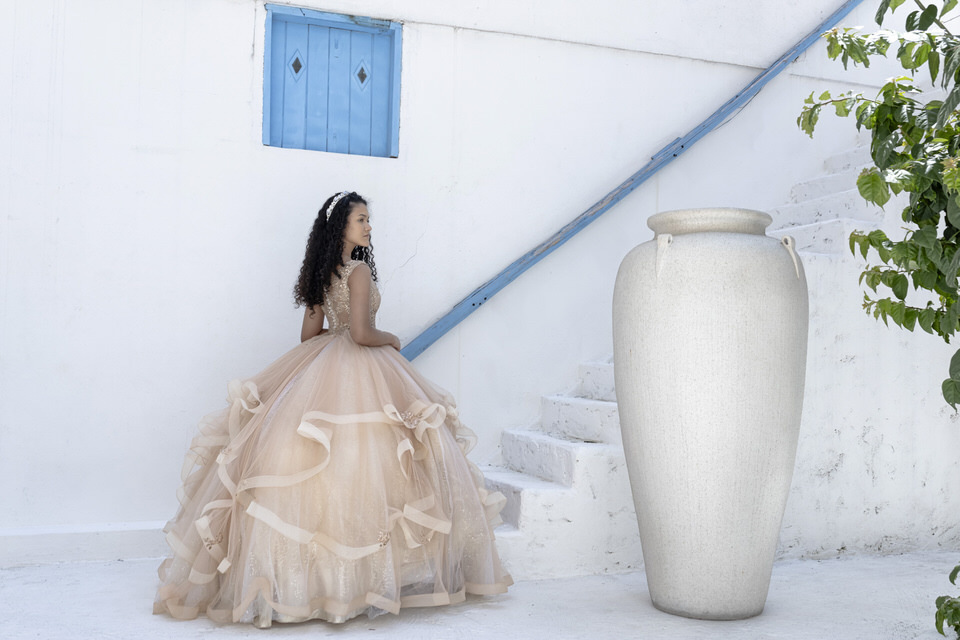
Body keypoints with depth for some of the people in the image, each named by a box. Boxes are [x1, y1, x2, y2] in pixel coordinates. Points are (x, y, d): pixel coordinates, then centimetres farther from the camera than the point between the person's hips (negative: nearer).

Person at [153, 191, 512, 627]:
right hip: (360, 375, -8)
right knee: (357, 468, -3)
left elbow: (309, 334, 15)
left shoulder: (320, 272, 12)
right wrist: (390, 339, -1)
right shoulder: (359, 270, -13)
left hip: (319, 370, 8)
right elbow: (361, 333, -19)